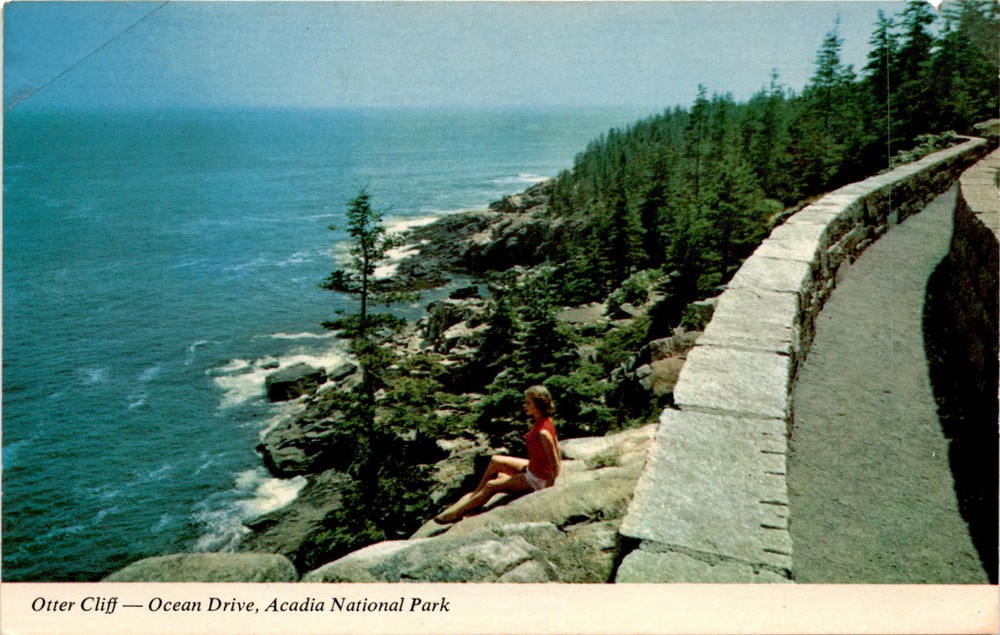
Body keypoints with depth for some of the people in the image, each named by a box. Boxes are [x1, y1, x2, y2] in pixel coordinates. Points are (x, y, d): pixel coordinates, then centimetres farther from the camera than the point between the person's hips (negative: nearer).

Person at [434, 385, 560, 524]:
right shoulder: (544, 421, -4)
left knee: (491, 485, -3)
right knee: (495, 461, 14)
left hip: (537, 479, -9)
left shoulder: (543, 432, -32)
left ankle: (456, 513, 10)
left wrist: (547, 488, -17)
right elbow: (557, 447, 8)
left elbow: (555, 464, -27)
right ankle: (476, 494, 26)